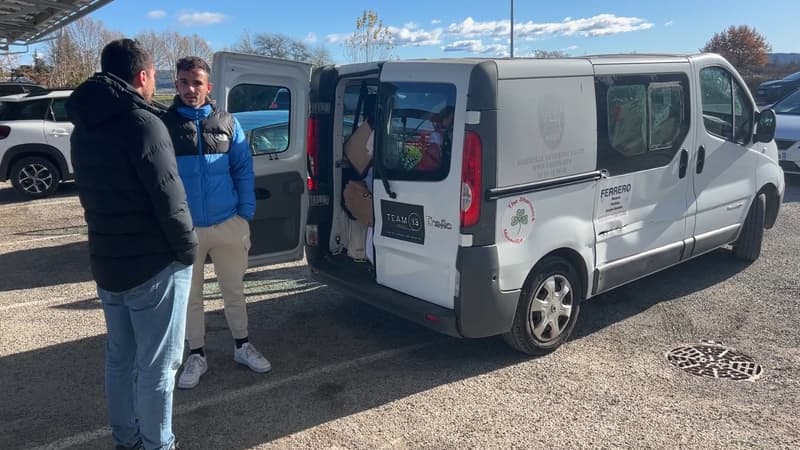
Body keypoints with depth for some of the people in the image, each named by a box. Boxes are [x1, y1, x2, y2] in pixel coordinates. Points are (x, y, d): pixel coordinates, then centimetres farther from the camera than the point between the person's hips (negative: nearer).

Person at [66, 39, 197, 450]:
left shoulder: (83, 127, 10)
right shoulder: (141, 122, -17)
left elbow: (92, 194, 16)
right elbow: (168, 198, -21)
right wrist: (187, 248, -9)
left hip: (105, 260, 9)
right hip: (153, 263, -8)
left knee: (120, 356, 20)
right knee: (156, 363, 4)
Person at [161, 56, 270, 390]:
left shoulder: (227, 123, 1)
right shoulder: (163, 124, -3)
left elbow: (243, 170, 3)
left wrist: (245, 213, -3)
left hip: (228, 225, 1)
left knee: (234, 290, 15)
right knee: (190, 296, 13)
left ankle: (242, 347, 33)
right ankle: (196, 356, 29)